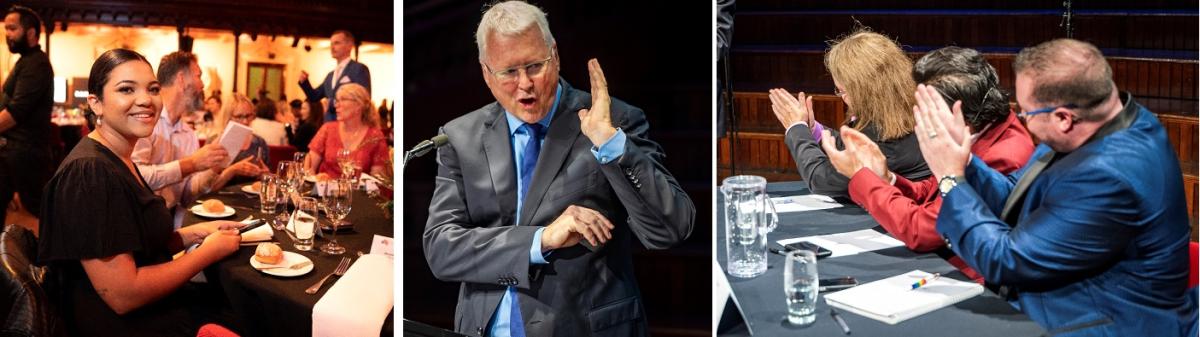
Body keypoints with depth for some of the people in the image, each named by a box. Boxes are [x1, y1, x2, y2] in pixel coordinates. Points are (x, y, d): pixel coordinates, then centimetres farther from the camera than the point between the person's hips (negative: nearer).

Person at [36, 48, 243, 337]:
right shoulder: (90, 172, -22)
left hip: (157, 307, 9)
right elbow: (122, 294, -24)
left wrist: (195, 233, 0)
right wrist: (209, 251, -14)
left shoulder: (117, 160, 7)